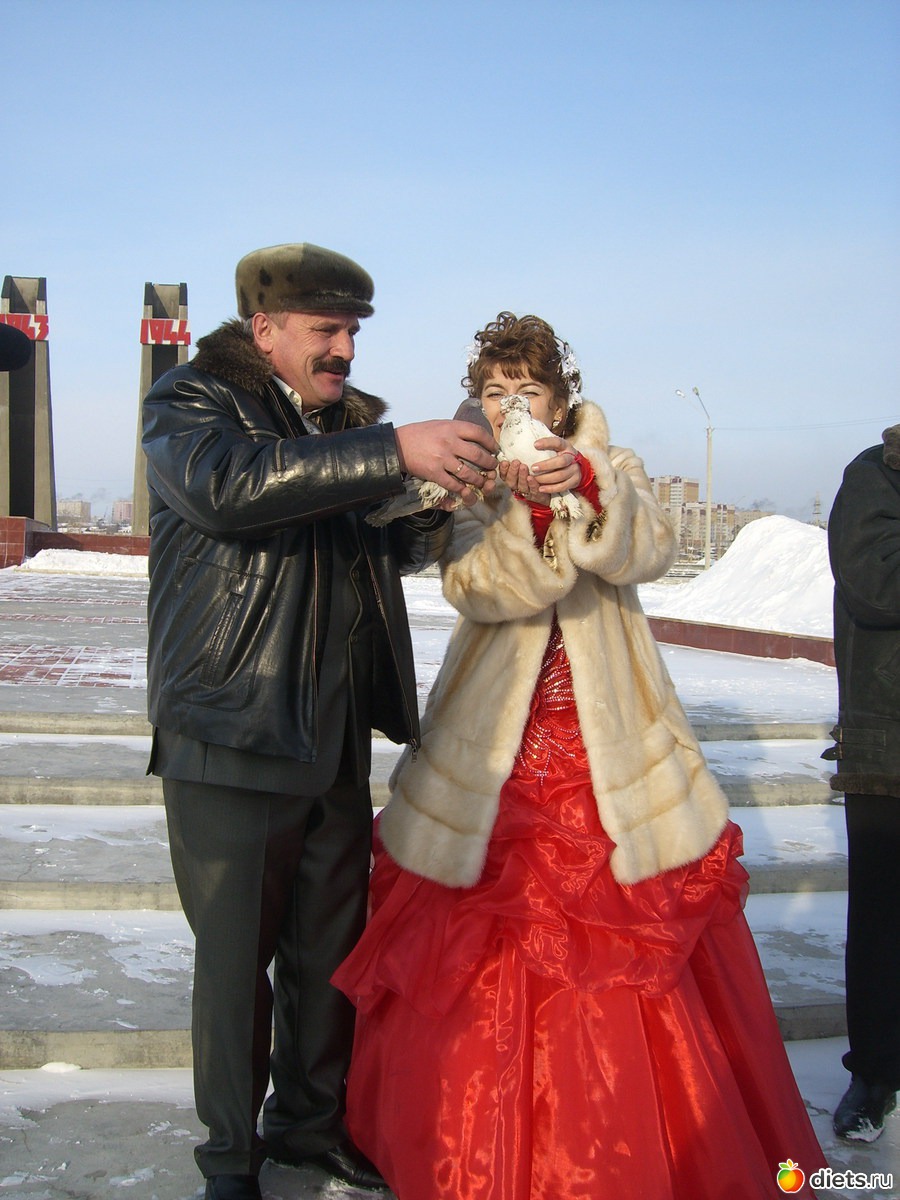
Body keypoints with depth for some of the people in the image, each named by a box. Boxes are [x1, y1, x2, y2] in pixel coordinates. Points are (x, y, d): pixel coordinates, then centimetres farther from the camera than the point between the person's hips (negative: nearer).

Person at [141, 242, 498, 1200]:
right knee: (236, 959, 3)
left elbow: (379, 551, 22)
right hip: (230, 736, -6)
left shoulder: (349, 424, 15)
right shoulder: (189, 403, -4)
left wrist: (444, 506, 0)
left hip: (335, 736, 6)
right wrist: (393, 451, -31)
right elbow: (223, 483, -27)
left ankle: (313, 1120, 34)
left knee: (331, 949, 14)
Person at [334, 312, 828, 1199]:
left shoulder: (612, 469, 8)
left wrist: (583, 486, -29)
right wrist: (525, 507, -30)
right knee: (481, 982, 1)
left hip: (610, 752, 0)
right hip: (494, 758, 0)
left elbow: (647, 554, -14)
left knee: (628, 973, -1)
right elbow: (476, 590, -14)